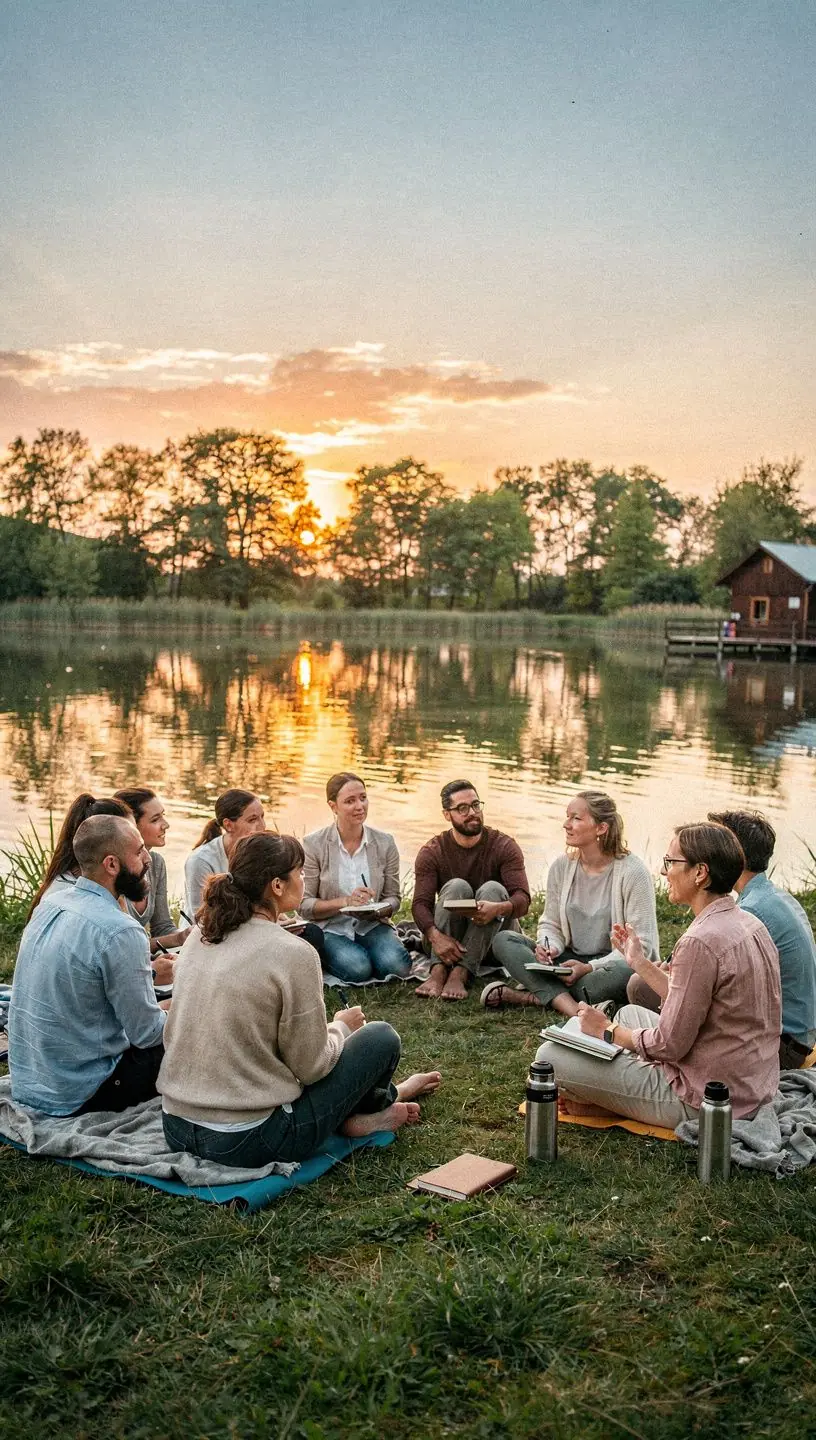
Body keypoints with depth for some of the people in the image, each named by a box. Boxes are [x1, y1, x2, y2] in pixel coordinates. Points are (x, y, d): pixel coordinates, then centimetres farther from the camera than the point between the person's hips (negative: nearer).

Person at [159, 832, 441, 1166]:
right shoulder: (292, 954, -19)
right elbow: (310, 1067, -13)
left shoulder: (200, 935, 2)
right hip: (247, 1141, -7)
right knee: (381, 1036, 7)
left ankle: (383, 1094, 44)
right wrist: (341, 1027, 8)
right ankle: (372, 1108, 33)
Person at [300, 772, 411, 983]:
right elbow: (304, 905, -8)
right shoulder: (314, 844, -7)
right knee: (357, 969, -31)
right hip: (331, 928, -3)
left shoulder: (385, 843, 1)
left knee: (397, 965, -27)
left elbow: (393, 898, 5)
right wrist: (344, 902, -23)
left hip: (372, 926, 3)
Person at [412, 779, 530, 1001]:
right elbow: (421, 903, -14)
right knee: (457, 886, -25)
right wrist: (435, 936, -36)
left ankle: (460, 974, -40)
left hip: (492, 937, 0)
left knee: (493, 888, -27)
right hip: (446, 940, 0)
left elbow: (523, 898, -17)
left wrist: (499, 908, -42)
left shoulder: (503, 846, -6)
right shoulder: (432, 852, -3)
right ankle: (438, 971, -39)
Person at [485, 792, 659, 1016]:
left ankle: (537, 995, -25)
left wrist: (590, 967, -24)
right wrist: (549, 947, -15)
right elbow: (551, 924, 10)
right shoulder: (562, 866, 1)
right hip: (570, 962, 5)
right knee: (503, 941, -14)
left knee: (626, 973, -41)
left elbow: (642, 944, -14)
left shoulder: (633, 872, -13)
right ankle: (570, 1006, -31)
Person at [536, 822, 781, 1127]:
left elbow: (670, 1044, -21)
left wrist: (608, 1031, -4)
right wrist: (639, 961, 18)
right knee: (629, 1012, 30)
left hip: (700, 1100, -10)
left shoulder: (700, 942, -26)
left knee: (551, 1056, -12)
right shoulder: (750, 925, 4)